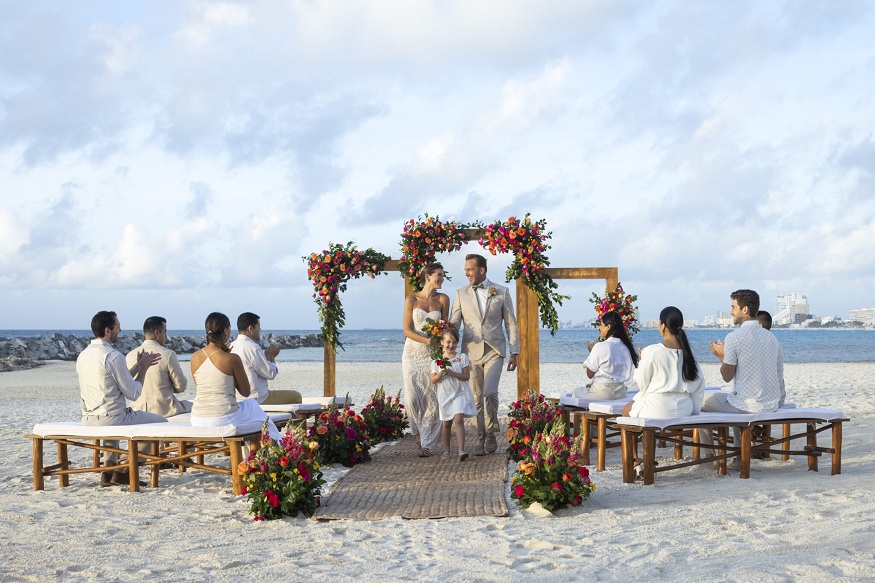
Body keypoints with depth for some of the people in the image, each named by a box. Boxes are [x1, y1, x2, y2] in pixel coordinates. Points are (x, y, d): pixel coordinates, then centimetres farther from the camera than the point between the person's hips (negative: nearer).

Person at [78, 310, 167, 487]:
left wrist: (138, 366, 20)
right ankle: (125, 472, 10)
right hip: (111, 419, -8)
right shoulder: (114, 356, -19)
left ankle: (108, 469, 26)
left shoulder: (83, 355, 7)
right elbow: (133, 394, -13)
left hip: (88, 419, 8)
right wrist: (143, 368, 0)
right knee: (160, 422, 10)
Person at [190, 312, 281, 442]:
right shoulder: (232, 359, -12)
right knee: (252, 404, 27)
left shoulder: (195, 357, 0)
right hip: (224, 420, -5)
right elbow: (246, 392, -2)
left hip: (198, 421, 5)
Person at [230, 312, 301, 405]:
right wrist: (272, 357, 2)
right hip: (257, 400, -10)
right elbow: (271, 374, -14)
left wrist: (267, 355, 8)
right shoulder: (252, 348, -21)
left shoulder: (232, 346, 7)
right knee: (296, 397, 2)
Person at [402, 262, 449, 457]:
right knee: (413, 397, -3)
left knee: (432, 398, -5)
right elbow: (407, 330, -5)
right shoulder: (412, 299, 0)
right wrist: (427, 340, -18)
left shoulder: (443, 299, 4)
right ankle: (420, 432, 23)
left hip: (433, 354, 1)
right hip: (413, 353, -1)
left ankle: (427, 443, 3)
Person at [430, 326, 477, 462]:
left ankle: (461, 450, -21)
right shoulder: (437, 361, 4)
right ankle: (446, 451, 19)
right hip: (444, 395, 2)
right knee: (446, 423, 9)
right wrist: (441, 374, -17)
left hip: (460, 393, -2)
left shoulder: (462, 358, 0)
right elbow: (433, 380, 3)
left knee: (458, 419, -17)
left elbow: (466, 376, -6)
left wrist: (452, 373, -19)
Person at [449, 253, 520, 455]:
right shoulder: (461, 294, 8)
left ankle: (491, 432, 3)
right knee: (476, 397, 3)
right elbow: (453, 324, 6)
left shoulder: (501, 292, 5)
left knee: (490, 392, -17)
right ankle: (480, 437, 14)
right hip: (471, 351, 2)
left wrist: (514, 352, 1)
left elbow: (511, 324, 7)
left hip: (494, 351, -2)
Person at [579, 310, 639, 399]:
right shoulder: (625, 346, 3)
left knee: (576, 392, 21)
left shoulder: (600, 346, -16)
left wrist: (591, 352, 4)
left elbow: (590, 374, -8)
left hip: (602, 393, -6)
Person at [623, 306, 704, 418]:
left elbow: (641, 383, -4)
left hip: (657, 409, -6)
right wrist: (695, 407, 16)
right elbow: (700, 381, 5)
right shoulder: (687, 352, 1)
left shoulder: (651, 351, -15)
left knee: (627, 410, 23)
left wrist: (642, 362, 14)